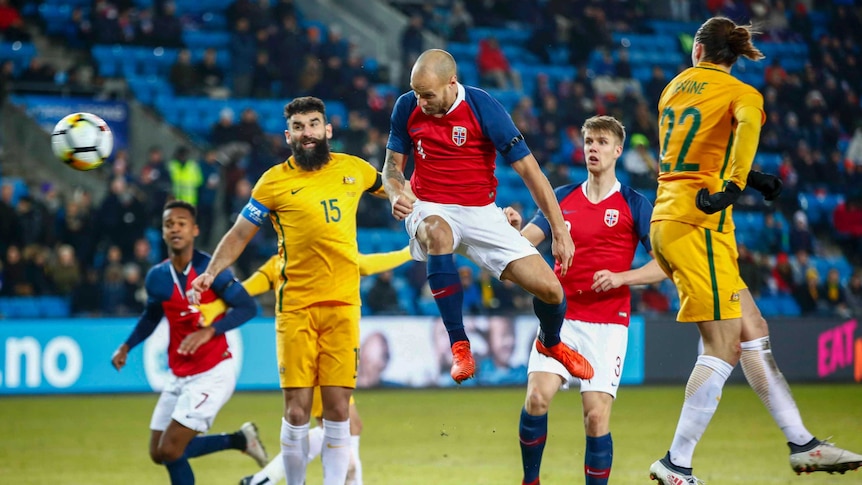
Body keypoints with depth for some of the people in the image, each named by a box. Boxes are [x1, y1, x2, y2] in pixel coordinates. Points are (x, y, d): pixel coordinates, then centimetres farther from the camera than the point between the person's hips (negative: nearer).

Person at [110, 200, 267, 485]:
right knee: (159, 453, 11)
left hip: (212, 373, -7)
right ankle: (240, 440, 23)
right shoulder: (157, 277, 2)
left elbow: (247, 307, -17)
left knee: (169, 451, -14)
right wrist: (126, 347, 9)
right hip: (179, 376, 7)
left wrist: (209, 332, -29)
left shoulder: (209, 269, -15)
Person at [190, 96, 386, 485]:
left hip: (343, 303, 2)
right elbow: (240, 234, 5)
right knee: (297, 410, -4)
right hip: (295, 307, -2)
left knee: (337, 408, -1)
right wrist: (212, 272, -8)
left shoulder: (354, 169, 7)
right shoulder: (275, 181, 0)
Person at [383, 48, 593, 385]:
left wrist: (560, 232, -15)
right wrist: (396, 194, -17)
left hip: (480, 212, 0)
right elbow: (393, 164, 8)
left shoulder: (483, 108, -15)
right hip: (430, 209, 0)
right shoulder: (407, 107, -6)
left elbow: (528, 170, -13)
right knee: (437, 232, -40)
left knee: (550, 288, -10)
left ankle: (551, 343, 28)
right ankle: (459, 345, -30)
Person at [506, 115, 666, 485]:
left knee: (596, 416, -10)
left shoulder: (634, 205, 2)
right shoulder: (562, 198, 11)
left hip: (608, 322, -2)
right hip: (561, 317, 2)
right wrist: (514, 227, -19)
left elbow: (664, 265, -2)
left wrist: (620, 277, -16)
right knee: (537, 397, -16)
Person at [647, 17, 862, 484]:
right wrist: (732, 185, -30)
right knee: (724, 348, -6)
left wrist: (748, 179, 18)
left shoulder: (675, 88, 18)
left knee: (752, 331, 9)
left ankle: (802, 445, 10)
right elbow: (747, 123, -26)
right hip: (699, 223, -8)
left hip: (668, 218, 8)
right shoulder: (742, 93, -2)